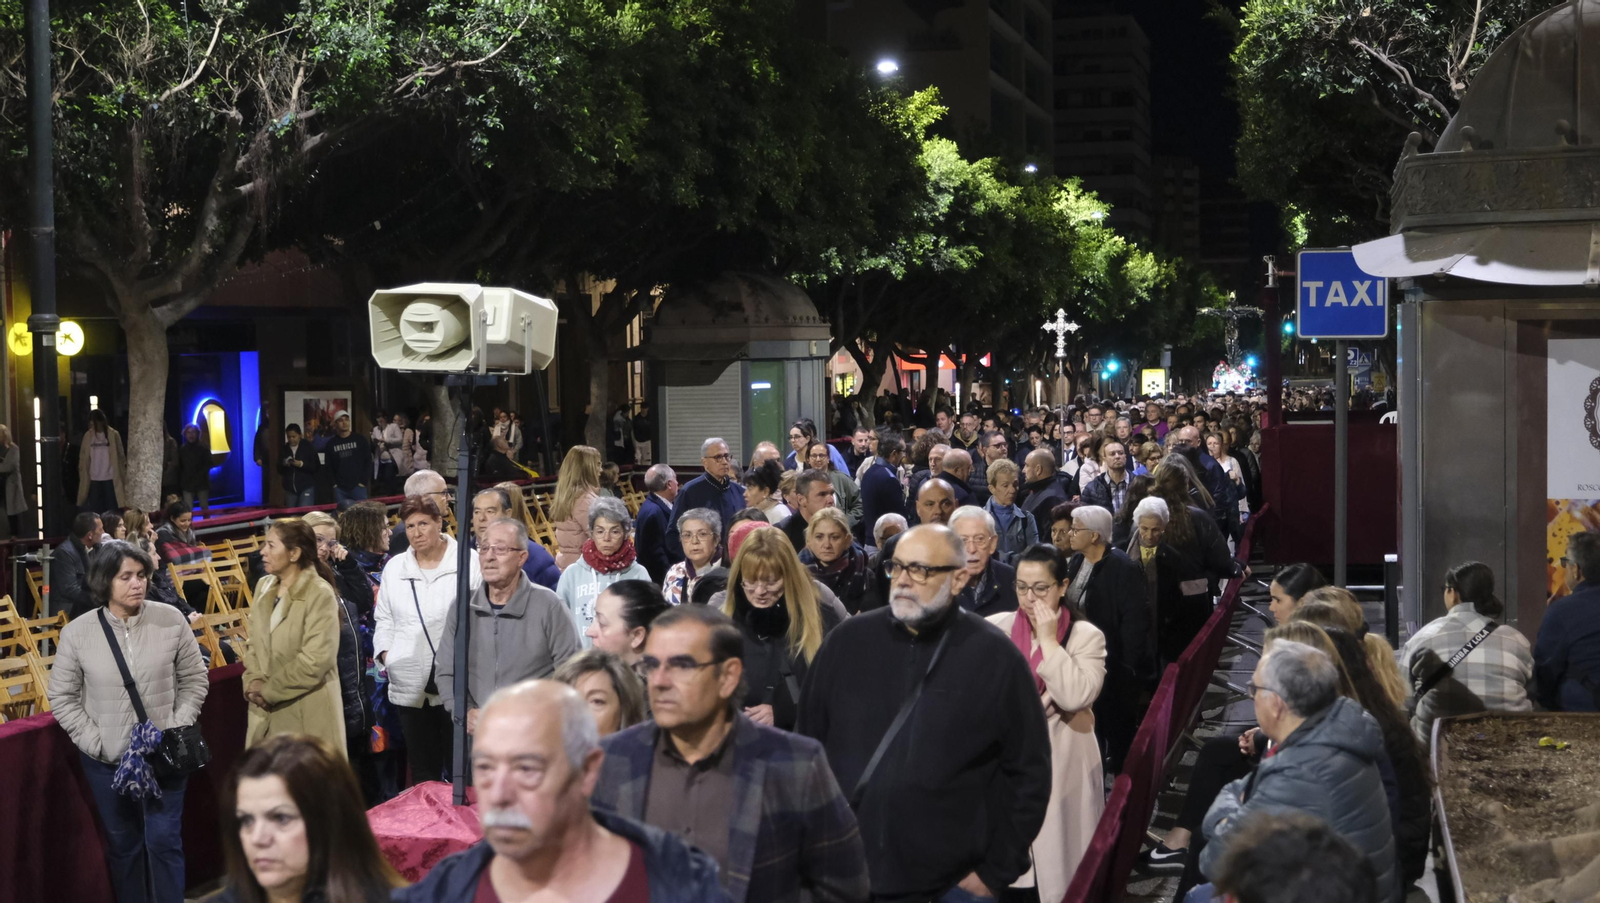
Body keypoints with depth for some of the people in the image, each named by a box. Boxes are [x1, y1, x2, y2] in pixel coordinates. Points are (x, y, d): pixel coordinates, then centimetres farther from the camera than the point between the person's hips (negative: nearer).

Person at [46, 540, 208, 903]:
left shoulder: (171, 620, -7)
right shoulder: (77, 634, -8)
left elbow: (194, 680, 1)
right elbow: (62, 698, -2)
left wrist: (177, 731, -8)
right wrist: (97, 744, -9)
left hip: (165, 755, 0)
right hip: (106, 760, 0)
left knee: (164, 840, 2)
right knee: (123, 844, 12)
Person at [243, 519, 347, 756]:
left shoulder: (319, 594, -13)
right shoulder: (264, 587, 10)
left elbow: (316, 661, -18)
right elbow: (254, 643, 15)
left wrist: (269, 690, -11)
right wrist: (253, 682, -4)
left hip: (307, 715, -7)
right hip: (266, 712, 7)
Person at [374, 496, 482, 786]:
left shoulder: (469, 561, 0)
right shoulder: (394, 568, 14)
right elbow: (384, 619, 19)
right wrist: (384, 652, 3)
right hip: (411, 685, 4)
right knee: (422, 768, 8)